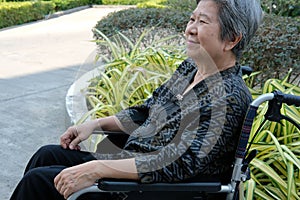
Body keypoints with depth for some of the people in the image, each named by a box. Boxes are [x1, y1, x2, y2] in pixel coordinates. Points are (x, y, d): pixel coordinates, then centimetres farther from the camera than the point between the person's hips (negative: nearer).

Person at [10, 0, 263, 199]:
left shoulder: (228, 97, -24)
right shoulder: (189, 68, 3)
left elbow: (179, 164, -30)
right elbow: (146, 110, 15)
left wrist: (96, 169, -31)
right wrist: (95, 124, 6)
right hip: (131, 162, 9)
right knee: (49, 155, 8)